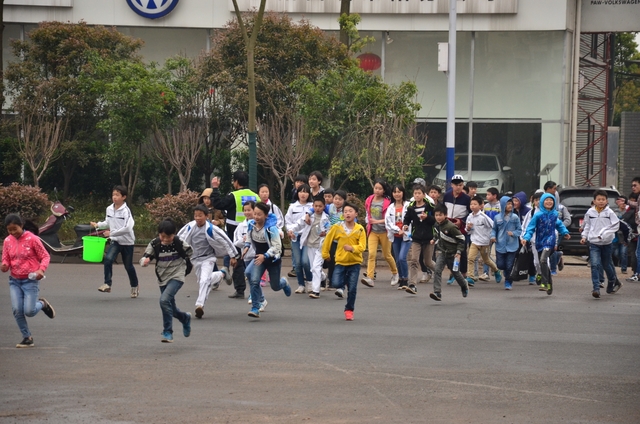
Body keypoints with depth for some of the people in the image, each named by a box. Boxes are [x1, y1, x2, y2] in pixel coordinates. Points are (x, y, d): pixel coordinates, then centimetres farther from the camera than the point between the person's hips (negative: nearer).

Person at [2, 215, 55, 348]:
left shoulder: (32, 239, -11)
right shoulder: (8, 241, 3)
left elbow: (45, 256, -5)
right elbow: (6, 260, 10)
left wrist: (41, 269, -23)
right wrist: (4, 266, -14)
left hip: (30, 280, -4)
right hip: (14, 281, 4)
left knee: (29, 311, -10)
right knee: (17, 310, -7)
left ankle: (42, 304, 24)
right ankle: (27, 338, 9)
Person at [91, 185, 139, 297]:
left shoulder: (126, 211, -19)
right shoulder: (109, 209, -1)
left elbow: (127, 228, -27)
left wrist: (111, 233, -27)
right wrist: (98, 225, -1)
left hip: (127, 242, -4)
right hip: (115, 241, 4)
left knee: (128, 266, 11)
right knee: (108, 259, -22)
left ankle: (134, 286, 33)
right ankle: (107, 284, -19)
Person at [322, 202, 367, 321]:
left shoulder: (360, 229, -6)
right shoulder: (337, 228, -4)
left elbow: (362, 246, -10)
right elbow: (327, 241, 8)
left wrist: (352, 248, -28)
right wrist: (325, 254, 15)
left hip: (354, 262, -1)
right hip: (340, 261, 1)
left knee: (352, 289, -3)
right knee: (336, 284, -15)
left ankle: (349, 310, 15)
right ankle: (344, 281, 21)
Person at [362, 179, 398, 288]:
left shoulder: (387, 202, -11)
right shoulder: (369, 200, 2)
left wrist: (377, 221, -24)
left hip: (384, 232, -3)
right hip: (372, 231, 3)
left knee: (387, 255, 11)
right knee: (371, 254, -12)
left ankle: (395, 273, 36)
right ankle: (370, 278, -19)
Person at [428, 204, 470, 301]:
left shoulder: (451, 227, -23)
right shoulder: (436, 225, -2)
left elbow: (461, 239, -16)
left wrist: (459, 252, -19)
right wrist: (435, 240, 7)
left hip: (452, 253, -5)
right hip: (441, 252, 5)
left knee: (456, 272, 13)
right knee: (437, 270, -16)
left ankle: (464, 286, 44)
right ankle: (437, 293, -21)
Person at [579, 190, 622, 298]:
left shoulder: (609, 212, -6)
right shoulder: (590, 212, 2)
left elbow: (615, 225, -8)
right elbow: (587, 225, 14)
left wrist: (604, 235, -17)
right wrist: (584, 236, 4)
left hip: (606, 243, -1)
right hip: (593, 243, 1)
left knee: (607, 265, 14)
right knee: (595, 265, -14)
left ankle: (613, 282, 41)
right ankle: (596, 288, -17)